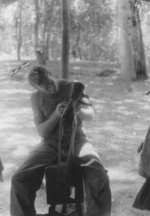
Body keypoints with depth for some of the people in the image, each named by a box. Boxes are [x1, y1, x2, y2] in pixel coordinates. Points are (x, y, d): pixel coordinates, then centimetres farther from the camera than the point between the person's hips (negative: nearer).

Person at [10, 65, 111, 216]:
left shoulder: (72, 88, -8)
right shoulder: (36, 98, -4)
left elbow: (90, 115, -10)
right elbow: (42, 132, -7)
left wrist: (78, 110, -34)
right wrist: (56, 114, -26)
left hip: (76, 140, -1)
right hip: (51, 142, 1)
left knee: (100, 178, -28)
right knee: (19, 180, -21)